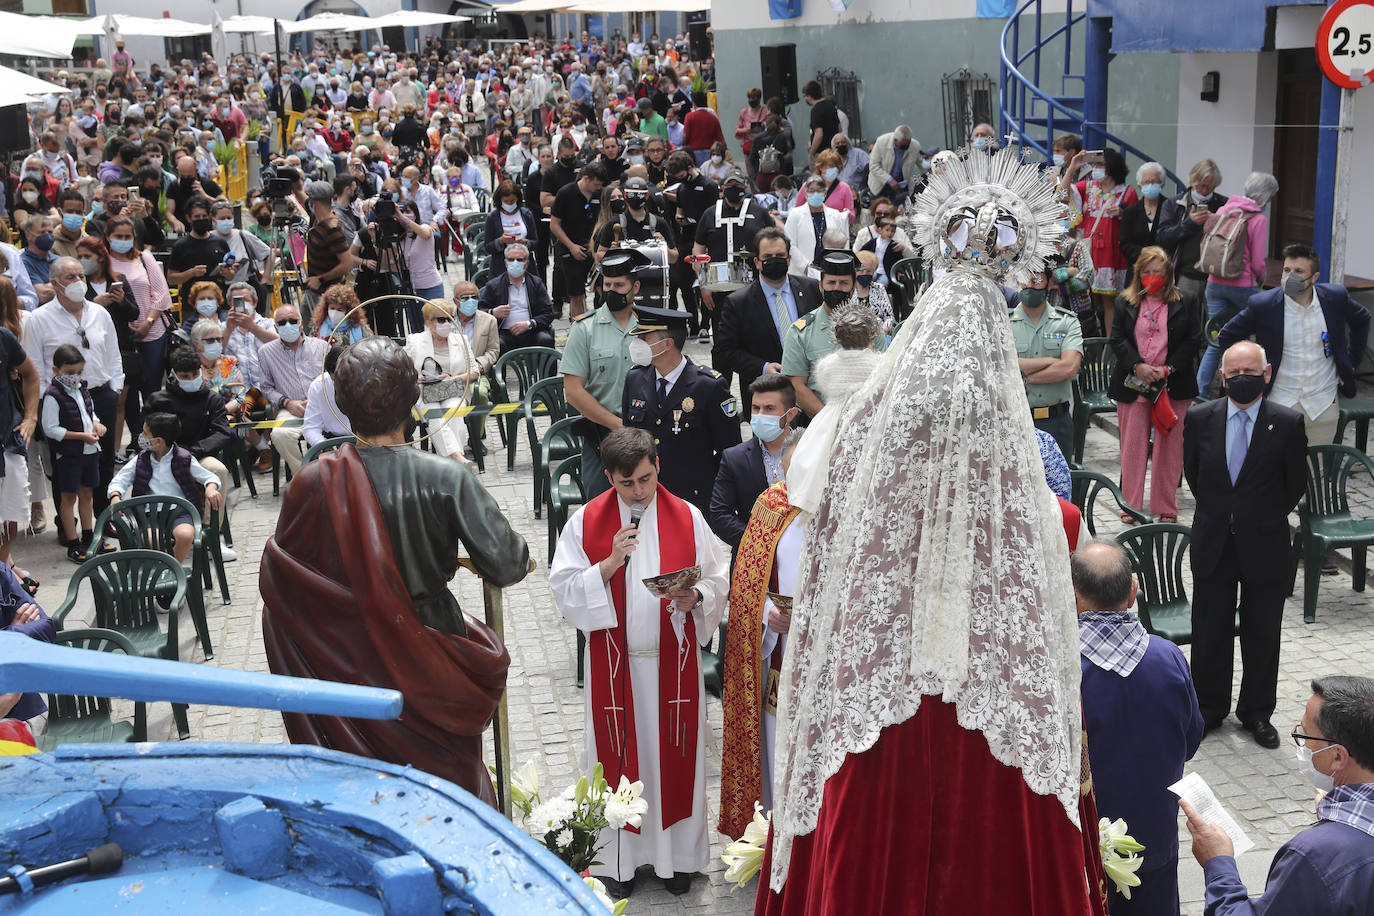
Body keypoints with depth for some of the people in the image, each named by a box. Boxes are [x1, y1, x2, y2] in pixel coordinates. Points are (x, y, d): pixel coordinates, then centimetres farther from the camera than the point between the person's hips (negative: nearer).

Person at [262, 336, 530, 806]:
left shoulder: (315, 484, -16)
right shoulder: (447, 479, -19)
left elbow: (277, 576, -4)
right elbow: (508, 566, -19)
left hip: (352, 663, 1)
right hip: (431, 662, 0)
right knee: (446, 778, 22)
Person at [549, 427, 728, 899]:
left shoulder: (687, 518, -1)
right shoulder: (585, 522, -2)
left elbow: (718, 578, 3)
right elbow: (563, 589, -5)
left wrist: (695, 598, -18)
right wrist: (610, 564, -19)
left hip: (673, 661, 1)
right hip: (613, 663, 0)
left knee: (675, 752, 8)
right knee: (618, 755, 7)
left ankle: (677, 853, 23)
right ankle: (620, 858, 21)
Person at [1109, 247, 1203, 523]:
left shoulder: (1183, 304, 4)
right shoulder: (1127, 303, 8)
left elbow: (1193, 341, 0)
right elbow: (1117, 339, 1)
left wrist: (1168, 368, -12)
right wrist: (1138, 366, -14)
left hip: (1172, 386, -1)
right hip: (1132, 385, 1)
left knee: (1169, 446, 2)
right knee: (1132, 445, 2)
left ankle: (1165, 507, 12)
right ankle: (1131, 505, 12)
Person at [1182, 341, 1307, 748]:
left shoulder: (1288, 423, -10)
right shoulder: (1199, 418, -5)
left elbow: (1296, 485, 1)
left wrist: (1265, 519, 4)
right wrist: (1216, 513, 10)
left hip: (1264, 546, -1)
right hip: (1213, 544, 2)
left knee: (1262, 634, 11)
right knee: (1210, 632, 12)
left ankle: (1257, 713, 27)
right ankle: (1209, 709, 28)